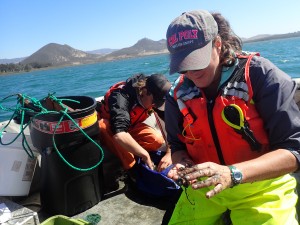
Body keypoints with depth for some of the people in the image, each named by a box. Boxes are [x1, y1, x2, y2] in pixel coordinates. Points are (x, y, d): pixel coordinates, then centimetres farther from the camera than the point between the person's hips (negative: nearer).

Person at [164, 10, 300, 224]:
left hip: (260, 187, -2)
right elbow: (178, 147, 6)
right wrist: (183, 166, -17)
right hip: (204, 187, 3)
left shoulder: (260, 75, -17)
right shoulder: (178, 94, -4)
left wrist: (232, 173, -33)